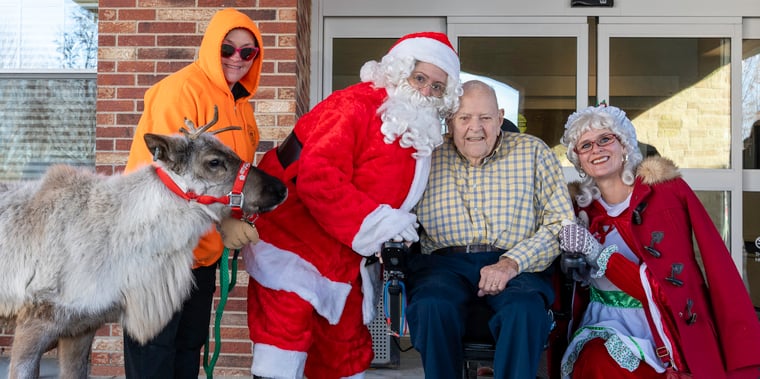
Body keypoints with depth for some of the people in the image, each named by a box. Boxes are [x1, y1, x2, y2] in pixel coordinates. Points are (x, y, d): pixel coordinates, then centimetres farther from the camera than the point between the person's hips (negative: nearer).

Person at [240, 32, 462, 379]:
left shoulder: (423, 131, 7)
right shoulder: (355, 107, -19)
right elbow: (318, 178, -29)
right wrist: (376, 222, -29)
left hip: (345, 258, 8)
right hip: (294, 240, -8)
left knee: (346, 343, 17)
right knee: (285, 330, -10)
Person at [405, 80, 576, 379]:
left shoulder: (533, 152, 9)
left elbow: (561, 223, 2)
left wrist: (512, 263, -13)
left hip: (515, 265, 0)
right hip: (443, 261, 1)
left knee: (525, 309, -33)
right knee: (433, 306, -32)